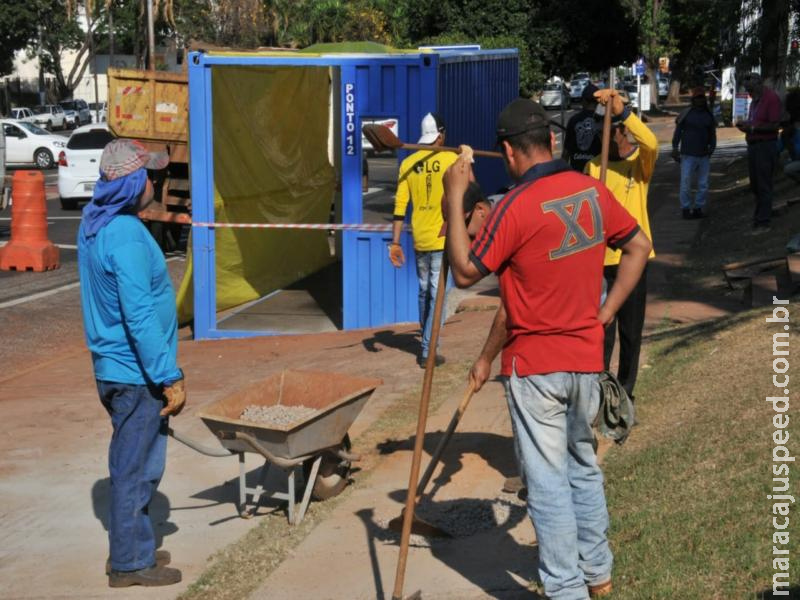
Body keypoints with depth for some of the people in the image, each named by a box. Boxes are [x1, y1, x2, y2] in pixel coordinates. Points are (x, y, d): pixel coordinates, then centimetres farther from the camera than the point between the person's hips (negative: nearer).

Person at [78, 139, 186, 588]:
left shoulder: (94, 220, 5)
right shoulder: (126, 237, -25)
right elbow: (140, 318, -26)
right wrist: (170, 378, -21)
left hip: (114, 367, 9)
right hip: (137, 372, -9)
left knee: (132, 463, 20)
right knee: (138, 468, 2)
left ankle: (133, 547, 32)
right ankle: (131, 563, 14)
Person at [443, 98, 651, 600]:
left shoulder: (516, 207, -18)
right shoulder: (593, 191, 1)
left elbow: (465, 273, -12)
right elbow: (639, 247, 12)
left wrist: (455, 200, -7)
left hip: (536, 368, -6)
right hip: (587, 358, 6)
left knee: (548, 480, 2)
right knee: (584, 465, 20)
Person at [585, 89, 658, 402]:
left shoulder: (641, 161, -4)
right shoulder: (594, 165, 5)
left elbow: (651, 143, -28)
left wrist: (622, 111, -38)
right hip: (599, 258, 2)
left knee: (631, 330, 8)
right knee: (600, 330, 4)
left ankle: (625, 392, 21)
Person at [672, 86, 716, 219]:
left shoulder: (709, 116, 11)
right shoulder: (686, 114, -2)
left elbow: (712, 134, 17)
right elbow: (677, 132, 1)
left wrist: (712, 147, 3)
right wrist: (675, 148, -5)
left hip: (704, 156, 4)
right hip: (688, 155, -4)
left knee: (703, 184, 7)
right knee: (686, 183, -5)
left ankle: (699, 207, 17)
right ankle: (685, 208, 4)